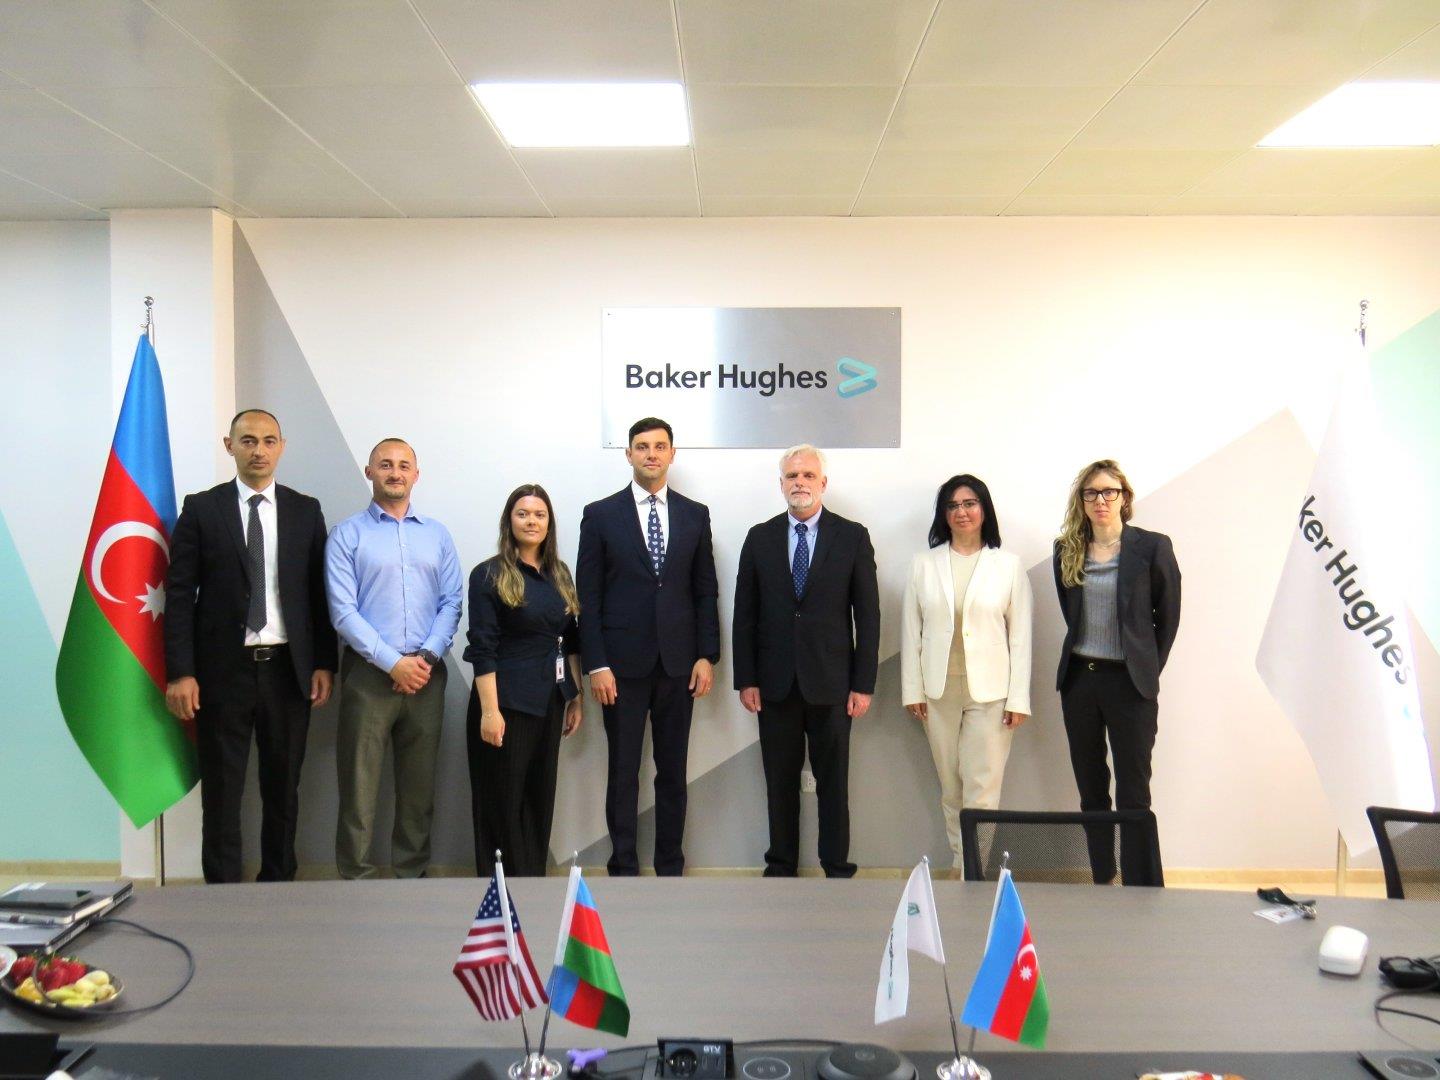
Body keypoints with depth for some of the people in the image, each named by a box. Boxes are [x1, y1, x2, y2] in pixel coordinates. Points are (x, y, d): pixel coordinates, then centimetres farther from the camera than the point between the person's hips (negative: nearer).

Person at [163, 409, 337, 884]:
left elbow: (320, 593, 6)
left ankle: (279, 885, 23)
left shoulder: (306, 511, 7)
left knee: (283, 788, 11)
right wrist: (180, 672, -8)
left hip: (288, 668, 2)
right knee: (221, 790, 5)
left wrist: (324, 663, 0)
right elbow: (179, 593, -2)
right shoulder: (201, 508, 1)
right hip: (223, 668, -2)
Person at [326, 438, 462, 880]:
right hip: (369, 673, -3)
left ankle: (412, 872, 20)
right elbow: (343, 610, -7)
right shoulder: (347, 534, 1)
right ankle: (356, 877, 9)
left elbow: (451, 602, 6)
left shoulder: (437, 535, 11)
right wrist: (392, 662, -13)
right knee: (359, 782, -1)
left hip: (426, 674, 3)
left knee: (420, 784, 9)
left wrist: (427, 656, -9)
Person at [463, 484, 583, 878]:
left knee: (540, 798, 12)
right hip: (507, 702, -6)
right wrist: (489, 711, -19)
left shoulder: (559, 574, 10)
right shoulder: (489, 575, -7)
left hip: (550, 702, 6)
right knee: (502, 801, 3)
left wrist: (576, 697, 11)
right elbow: (483, 649, -13)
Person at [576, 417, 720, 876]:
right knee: (623, 773, 5)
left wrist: (707, 656, 0)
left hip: (679, 665, 2)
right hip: (623, 663, -2)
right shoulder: (600, 515, 1)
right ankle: (623, 867, 16)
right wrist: (596, 665, -8)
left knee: (672, 772, 10)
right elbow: (588, 597, -2)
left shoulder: (695, 514, 8)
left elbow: (706, 592, 9)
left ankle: (670, 867, 21)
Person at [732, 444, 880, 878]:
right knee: (780, 782, 9)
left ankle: (837, 870, 17)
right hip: (775, 682, 2)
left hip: (830, 681, -1)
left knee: (833, 782, 7)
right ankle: (781, 868, 21)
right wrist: (746, 680, 0)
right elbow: (745, 615, 5)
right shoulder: (760, 537, 6)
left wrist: (863, 683, -5)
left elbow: (867, 614, 0)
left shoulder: (852, 536, 1)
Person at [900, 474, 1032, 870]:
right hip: (938, 689, 2)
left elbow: (1020, 636, 0)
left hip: (990, 691, -2)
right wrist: (912, 689, 1)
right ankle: (961, 859, 25)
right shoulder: (924, 564, 6)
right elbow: (911, 631, 6)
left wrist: (1019, 698, -4)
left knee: (982, 788, -5)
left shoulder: (1009, 565, 1)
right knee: (950, 786, 11)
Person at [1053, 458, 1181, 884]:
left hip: (1130, 681, -4)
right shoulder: (1066, 550, 5)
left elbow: (1169, 617, 1)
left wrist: (1149, 670, 2)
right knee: (1090, 788, 11)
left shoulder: (1153, 547, -6)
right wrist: (1084, 656, 10)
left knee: (1133, 793, -1)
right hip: (1079, 678, 4)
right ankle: (1101, 881, 22)